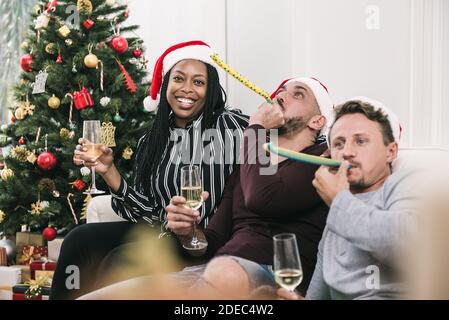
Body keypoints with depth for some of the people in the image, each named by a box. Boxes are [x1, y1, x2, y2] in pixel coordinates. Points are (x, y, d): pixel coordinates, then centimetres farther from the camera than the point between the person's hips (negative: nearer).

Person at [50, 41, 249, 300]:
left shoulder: (229, 126, -6)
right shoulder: (151, 142, 10)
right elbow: (149, 212, 5)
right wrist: (109, 171, -3)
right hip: (160, 231, 6)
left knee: (120, 260, -23)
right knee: (80, 240, -8)